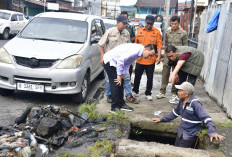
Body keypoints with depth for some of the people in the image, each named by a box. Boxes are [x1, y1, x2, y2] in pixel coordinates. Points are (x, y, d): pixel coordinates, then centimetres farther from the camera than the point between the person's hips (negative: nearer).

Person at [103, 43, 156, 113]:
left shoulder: (139, 51, 2)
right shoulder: (135, 51, -28)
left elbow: (128, 62, 8)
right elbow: (120, 60, -32)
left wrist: (122, 74, -1)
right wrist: (119, 75, -23)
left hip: (114, 61, 10)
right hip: (109, 61, -10)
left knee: (120, 83, 10)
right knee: (116, 83, -10)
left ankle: (121, 104, 18)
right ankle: (114, 107, -2)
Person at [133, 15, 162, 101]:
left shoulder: (156, 32, -1)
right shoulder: (139, 31, 5)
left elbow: (159, 45, -4)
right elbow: (136, 44, 11)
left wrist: (159, 57, -11)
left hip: (151, 60, -2)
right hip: (140, 59, 2)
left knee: (150, 78, 7)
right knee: (137, 76, 12)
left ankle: (148, 93, 22)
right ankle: (135, 91, 30)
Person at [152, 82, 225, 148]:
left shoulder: (195, 103, -24)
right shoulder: (182, 101, -1)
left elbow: (206, 118, -29)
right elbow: (175, 112, 14)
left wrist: (212, 132, -41)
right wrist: (162, 119, 15)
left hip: (189, 135, -7)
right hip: (180, 132, 7)